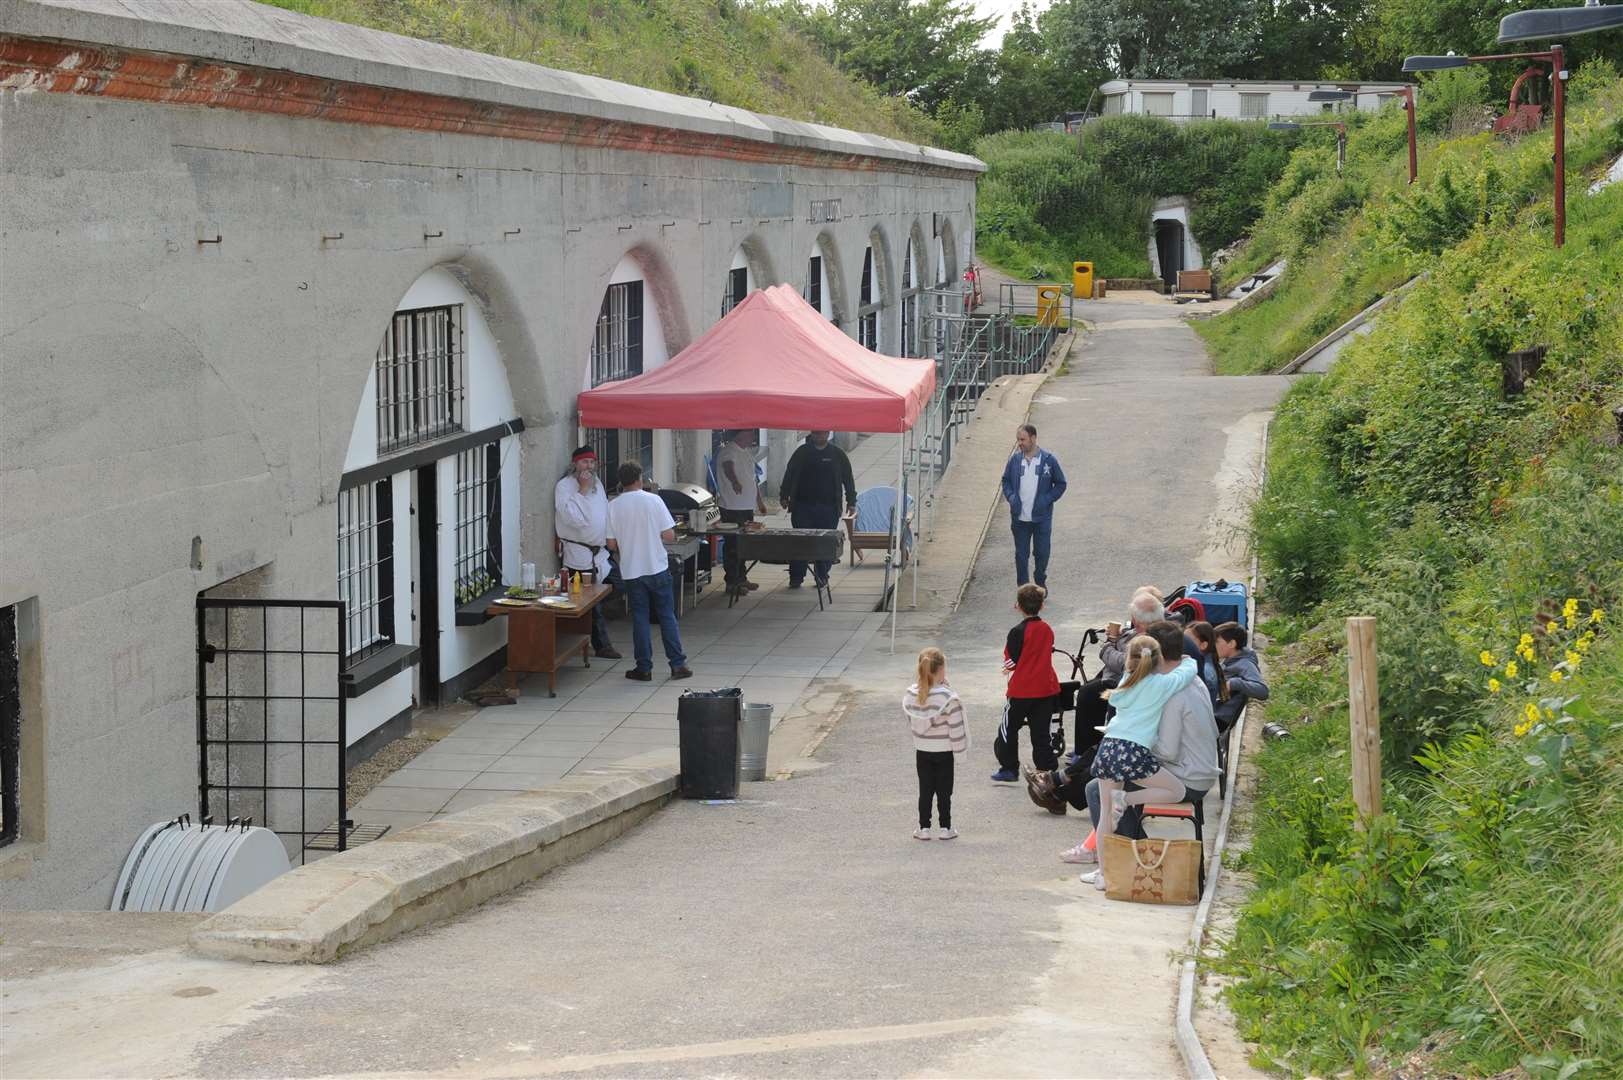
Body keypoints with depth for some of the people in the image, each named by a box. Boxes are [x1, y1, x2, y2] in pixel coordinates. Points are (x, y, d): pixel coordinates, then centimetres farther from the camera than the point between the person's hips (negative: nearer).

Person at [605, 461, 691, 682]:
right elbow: (669, 535, -8)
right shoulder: (653, 501, -8)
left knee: (640, 618, 8)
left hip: (631, 571, 1)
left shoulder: (613, 506, -5)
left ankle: (644, 668, 8)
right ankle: (677, 664, 7)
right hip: (658, 568, -1)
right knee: (667, 616, 8)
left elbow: (612, 544, -2)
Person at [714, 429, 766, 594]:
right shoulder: (728, 451, -15)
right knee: (733, 545, -4)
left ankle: (741, 578, 25)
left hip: (748, 507, 9)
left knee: (744, 544, 16)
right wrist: (735, 481, -57)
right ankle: (732, 582, 0)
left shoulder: (748, 452, 15)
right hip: (732, 508, -9)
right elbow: (728, 466, -37)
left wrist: (759, 501, 24)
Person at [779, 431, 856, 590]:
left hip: (828, 508, 0)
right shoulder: (802, 452, 7)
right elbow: (789, 475, 11)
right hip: (802, 506, 0)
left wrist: (851, 501, 5)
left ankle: (822, 577, 9)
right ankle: (796, 578, 2)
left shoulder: (837, 454, 7)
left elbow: (848, 478, 9)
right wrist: (784, 496, 6)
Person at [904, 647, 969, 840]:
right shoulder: (947, 696, -21)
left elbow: (910, 720, 4)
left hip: (922, 750, 4)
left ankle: (923, 828, 13)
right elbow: (955, 725, -16)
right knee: (944, 791, 7)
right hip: (944, 751, -4)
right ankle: (945, 828, 12)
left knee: (925, 790, 11)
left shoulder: (911, 694, -7)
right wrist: (959, 747, -6)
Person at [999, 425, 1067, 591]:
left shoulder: (1049, 460, -6)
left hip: (1041, 517, -2)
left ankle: (1040, 581, 31)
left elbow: (1061, 484, 2)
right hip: (1020, 518, 2)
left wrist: (1047, 499, -12)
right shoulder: (1014, 459, 0)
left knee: (1042, 553, 7)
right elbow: (1006, 480, 14)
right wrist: (1010, 497, -4)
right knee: (1021, 555, 5)